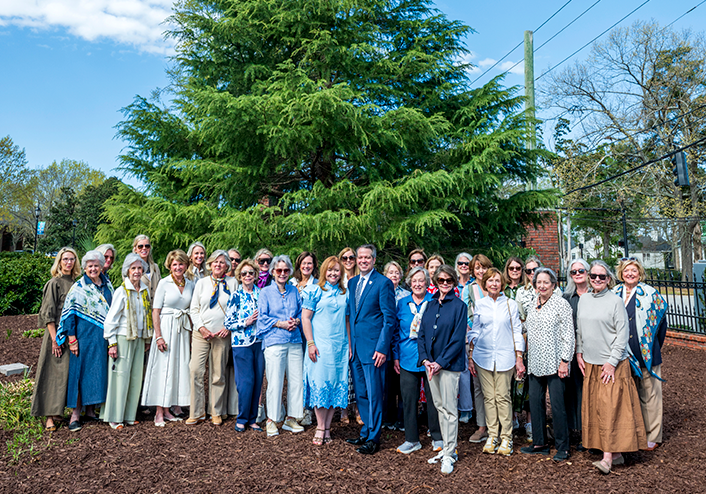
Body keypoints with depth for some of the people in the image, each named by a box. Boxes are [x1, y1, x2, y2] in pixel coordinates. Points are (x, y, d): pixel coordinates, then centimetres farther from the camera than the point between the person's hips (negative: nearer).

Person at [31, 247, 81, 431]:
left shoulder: (75, 283, 12)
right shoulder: (54, 283, -6)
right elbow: (48, 314, -10)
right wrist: (55, 338, -16)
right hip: (57, 334, -6)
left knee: (69, 372, 8)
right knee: (55, 373, -5)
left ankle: (56, 410, 19)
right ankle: (50, 416, 0)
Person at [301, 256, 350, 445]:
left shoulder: (345, 294, 11)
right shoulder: (314, 291, -1)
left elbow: (347, 320, 15)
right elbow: (305, 318, -4)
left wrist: (349, 344, 7)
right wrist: (311, 343, -11)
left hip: (340, 345, 4)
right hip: (320, 344, -4)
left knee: (336, 385, 5)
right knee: (320, 383, -4)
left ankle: (327, 427, 14)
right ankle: (320, 427, 7)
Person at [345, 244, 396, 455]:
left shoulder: (383, 283, -8)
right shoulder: (352, 283, 13)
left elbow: (389, 318, -10)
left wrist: (382, 348, -15)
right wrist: (349, 343, 9)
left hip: (373, 347, -7)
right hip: (355, 346, 7)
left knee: (374, 394, 0)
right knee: (361, 394, 15)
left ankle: (373, 439, 12)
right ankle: (366, 432, 29)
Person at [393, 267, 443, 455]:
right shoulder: (402, 304, 8)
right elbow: (396, 332, 12)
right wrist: (396, 356, 7)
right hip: (408, 359, 2)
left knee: (433, 398, 5)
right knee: (408, 399, 5)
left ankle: (437, 438, 22)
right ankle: (411, 439, 19)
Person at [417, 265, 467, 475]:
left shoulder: (459, 306, -6)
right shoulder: (430, 305, 10)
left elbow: (458, 339, -10)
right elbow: (421, 334, 9)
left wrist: (440, 362, -15)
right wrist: (425, 359, -5)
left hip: (450, 363, -5)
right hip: (430, 363, 5)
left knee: (449, 409, -2)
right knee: (439, 406, 13)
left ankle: (449, 454, 7)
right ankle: (447, 447, 26)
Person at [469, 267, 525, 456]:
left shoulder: (510, 304, 3)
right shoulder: (480, 305, 7)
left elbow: (517, 332, 4)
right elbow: (474, 331, 11)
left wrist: (519, 358, 0)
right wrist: (471, 357, 7)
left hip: (504, 356, -2)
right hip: (483, 356, 2)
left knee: (503, 397, -1)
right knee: (489, 397, 5)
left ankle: (506, 437, 10)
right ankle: (492, 435, 15)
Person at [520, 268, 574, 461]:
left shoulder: (561, 304, -7)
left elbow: (569, 335, -9)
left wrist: (564, 361, -14)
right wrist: (524, 360, 16)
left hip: (554, 363, -6)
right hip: (535, 362, 6)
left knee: (557, 405, -2)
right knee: (535, 402, 9)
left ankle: (562, 447, 12)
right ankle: (539, 443, 22)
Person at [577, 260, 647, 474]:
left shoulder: (615, 301, -8)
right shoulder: (584, 300, 8)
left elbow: (623, 334, -9)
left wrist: (612, 362, -12)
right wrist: (579, 352, 8)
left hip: (612, 364, -5)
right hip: (590, 363, 6)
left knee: (610, 407, -5)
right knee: (593, 407, 7)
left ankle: (608, 456, 0)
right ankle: (616, 453, 18)